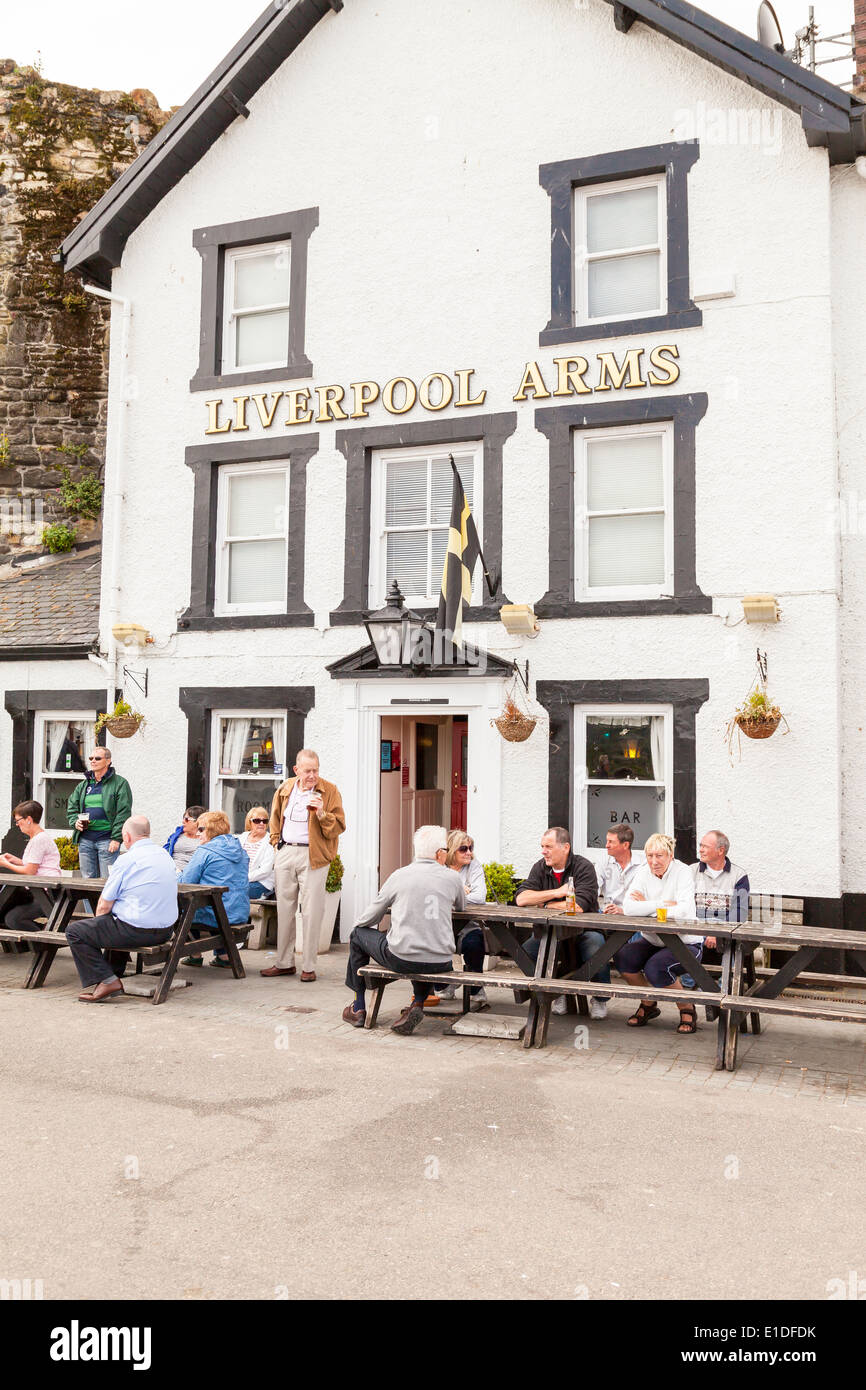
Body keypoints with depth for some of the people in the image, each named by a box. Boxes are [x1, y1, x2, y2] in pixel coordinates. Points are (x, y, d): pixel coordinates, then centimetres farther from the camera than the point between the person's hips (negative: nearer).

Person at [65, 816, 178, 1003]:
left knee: (74, 931, 4)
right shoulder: (165, 855, 10)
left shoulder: (126, 860, -13)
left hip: (137, 931, -8)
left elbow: (104, 906, -9)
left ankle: (106, 981, -2)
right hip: (166, 930, 8)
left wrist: (98, 922, 14)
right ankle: (115, 972, 33)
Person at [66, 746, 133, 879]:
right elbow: (71, 807, 21)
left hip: (107, 839, -5)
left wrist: (116, 839, -13)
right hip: (85, 839, 5)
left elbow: (123, 813, -7)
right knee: (87, 878, 9)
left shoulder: (120, 783, -2)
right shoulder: (83, 785, 16)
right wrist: (75, 822, -1)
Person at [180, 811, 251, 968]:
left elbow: (186, 883, -11)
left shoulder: (205, 852, -12)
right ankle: (223, 956, 29)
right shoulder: (241, 851, 10)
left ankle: (195, 955, 23)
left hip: (214, 916, -6)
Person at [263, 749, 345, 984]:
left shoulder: (329, 791, -3)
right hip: (285, 853, 5)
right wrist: (276, 841, 16)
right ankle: (284, 963, 19)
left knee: (311, 912, -4)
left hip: (313, 856, -5)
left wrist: (322, 814, -22)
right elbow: (275, 818, 27)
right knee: (284, 909, 9)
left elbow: (339, 826, -6)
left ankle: (309, 967, 3)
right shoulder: (284, 790, 10)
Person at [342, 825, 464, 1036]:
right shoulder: (453, 878, 2)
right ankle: (418, 1004, 14)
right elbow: (461, 906, 25)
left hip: (401, 959, -2)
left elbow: (367, 920, 10)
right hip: (441, 964, 2)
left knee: (358, 934, 23)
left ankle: (358, 1009, 29)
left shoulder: (399, 876, 0)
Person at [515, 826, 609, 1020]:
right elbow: (521, 899, -7)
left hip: (583, 930, -4)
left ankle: (600, 999, -3)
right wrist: (557, 892, -14)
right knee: (526, 950, -21)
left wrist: (543, 905, -10)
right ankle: (556, 994, 4)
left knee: (596, 950, -33)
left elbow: (578, 906, -23)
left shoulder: (583, 867, -10)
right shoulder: (540, 868, 5)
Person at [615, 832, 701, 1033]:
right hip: (653, 941, 5)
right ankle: (648, 1004, 6)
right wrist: (664, 904, -20)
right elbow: (629, 908, -16)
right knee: (622, 956, -20)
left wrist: (646, 906, -17)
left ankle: (687, 1009, 0)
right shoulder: (643, 873, -1)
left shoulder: (682, 872, -12)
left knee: (655, 968, -30)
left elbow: (683, 912, -27)